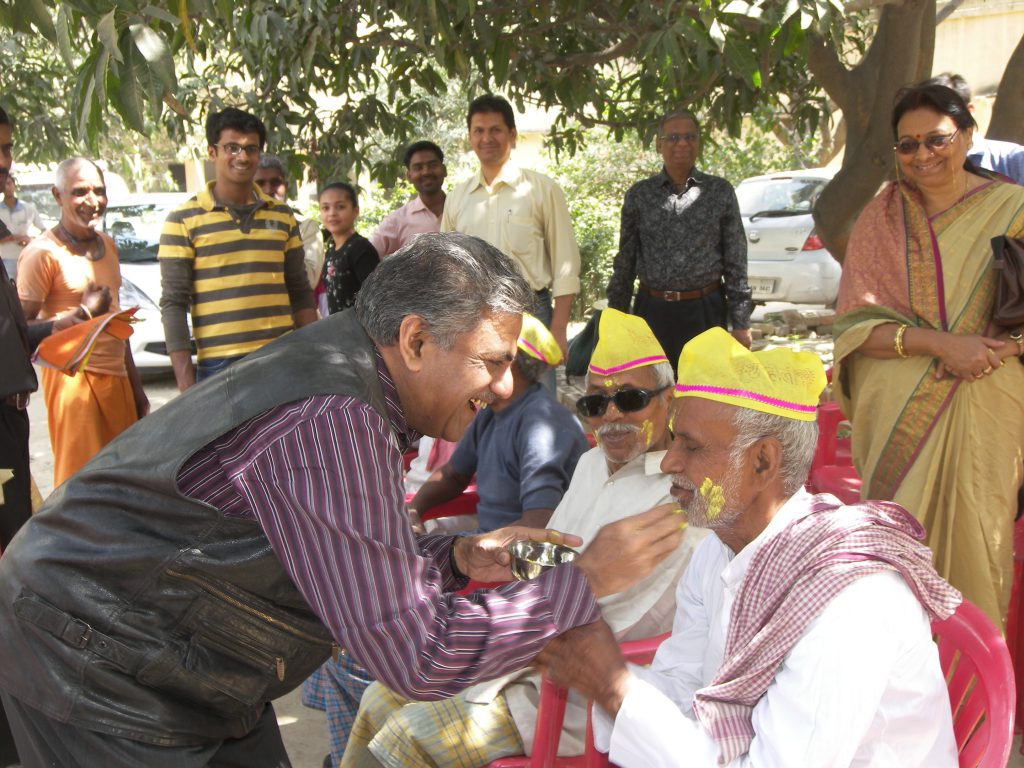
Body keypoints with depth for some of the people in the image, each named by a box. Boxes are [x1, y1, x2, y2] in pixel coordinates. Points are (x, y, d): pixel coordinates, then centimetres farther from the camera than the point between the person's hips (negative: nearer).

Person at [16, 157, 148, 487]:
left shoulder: (107, 244, 16)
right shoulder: (43, 253, -8)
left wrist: (136, 385, 25)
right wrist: (84, 314, -22)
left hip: (116, 375, 7)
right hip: (72, 376, -7)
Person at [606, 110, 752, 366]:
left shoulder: (720, 191, 4)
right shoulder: (639, 195, 6)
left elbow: (736, 261, 4)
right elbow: (625, 261, 10)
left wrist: (741, 322, 0)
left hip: (706, 311, -1)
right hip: (653, 312, 1)